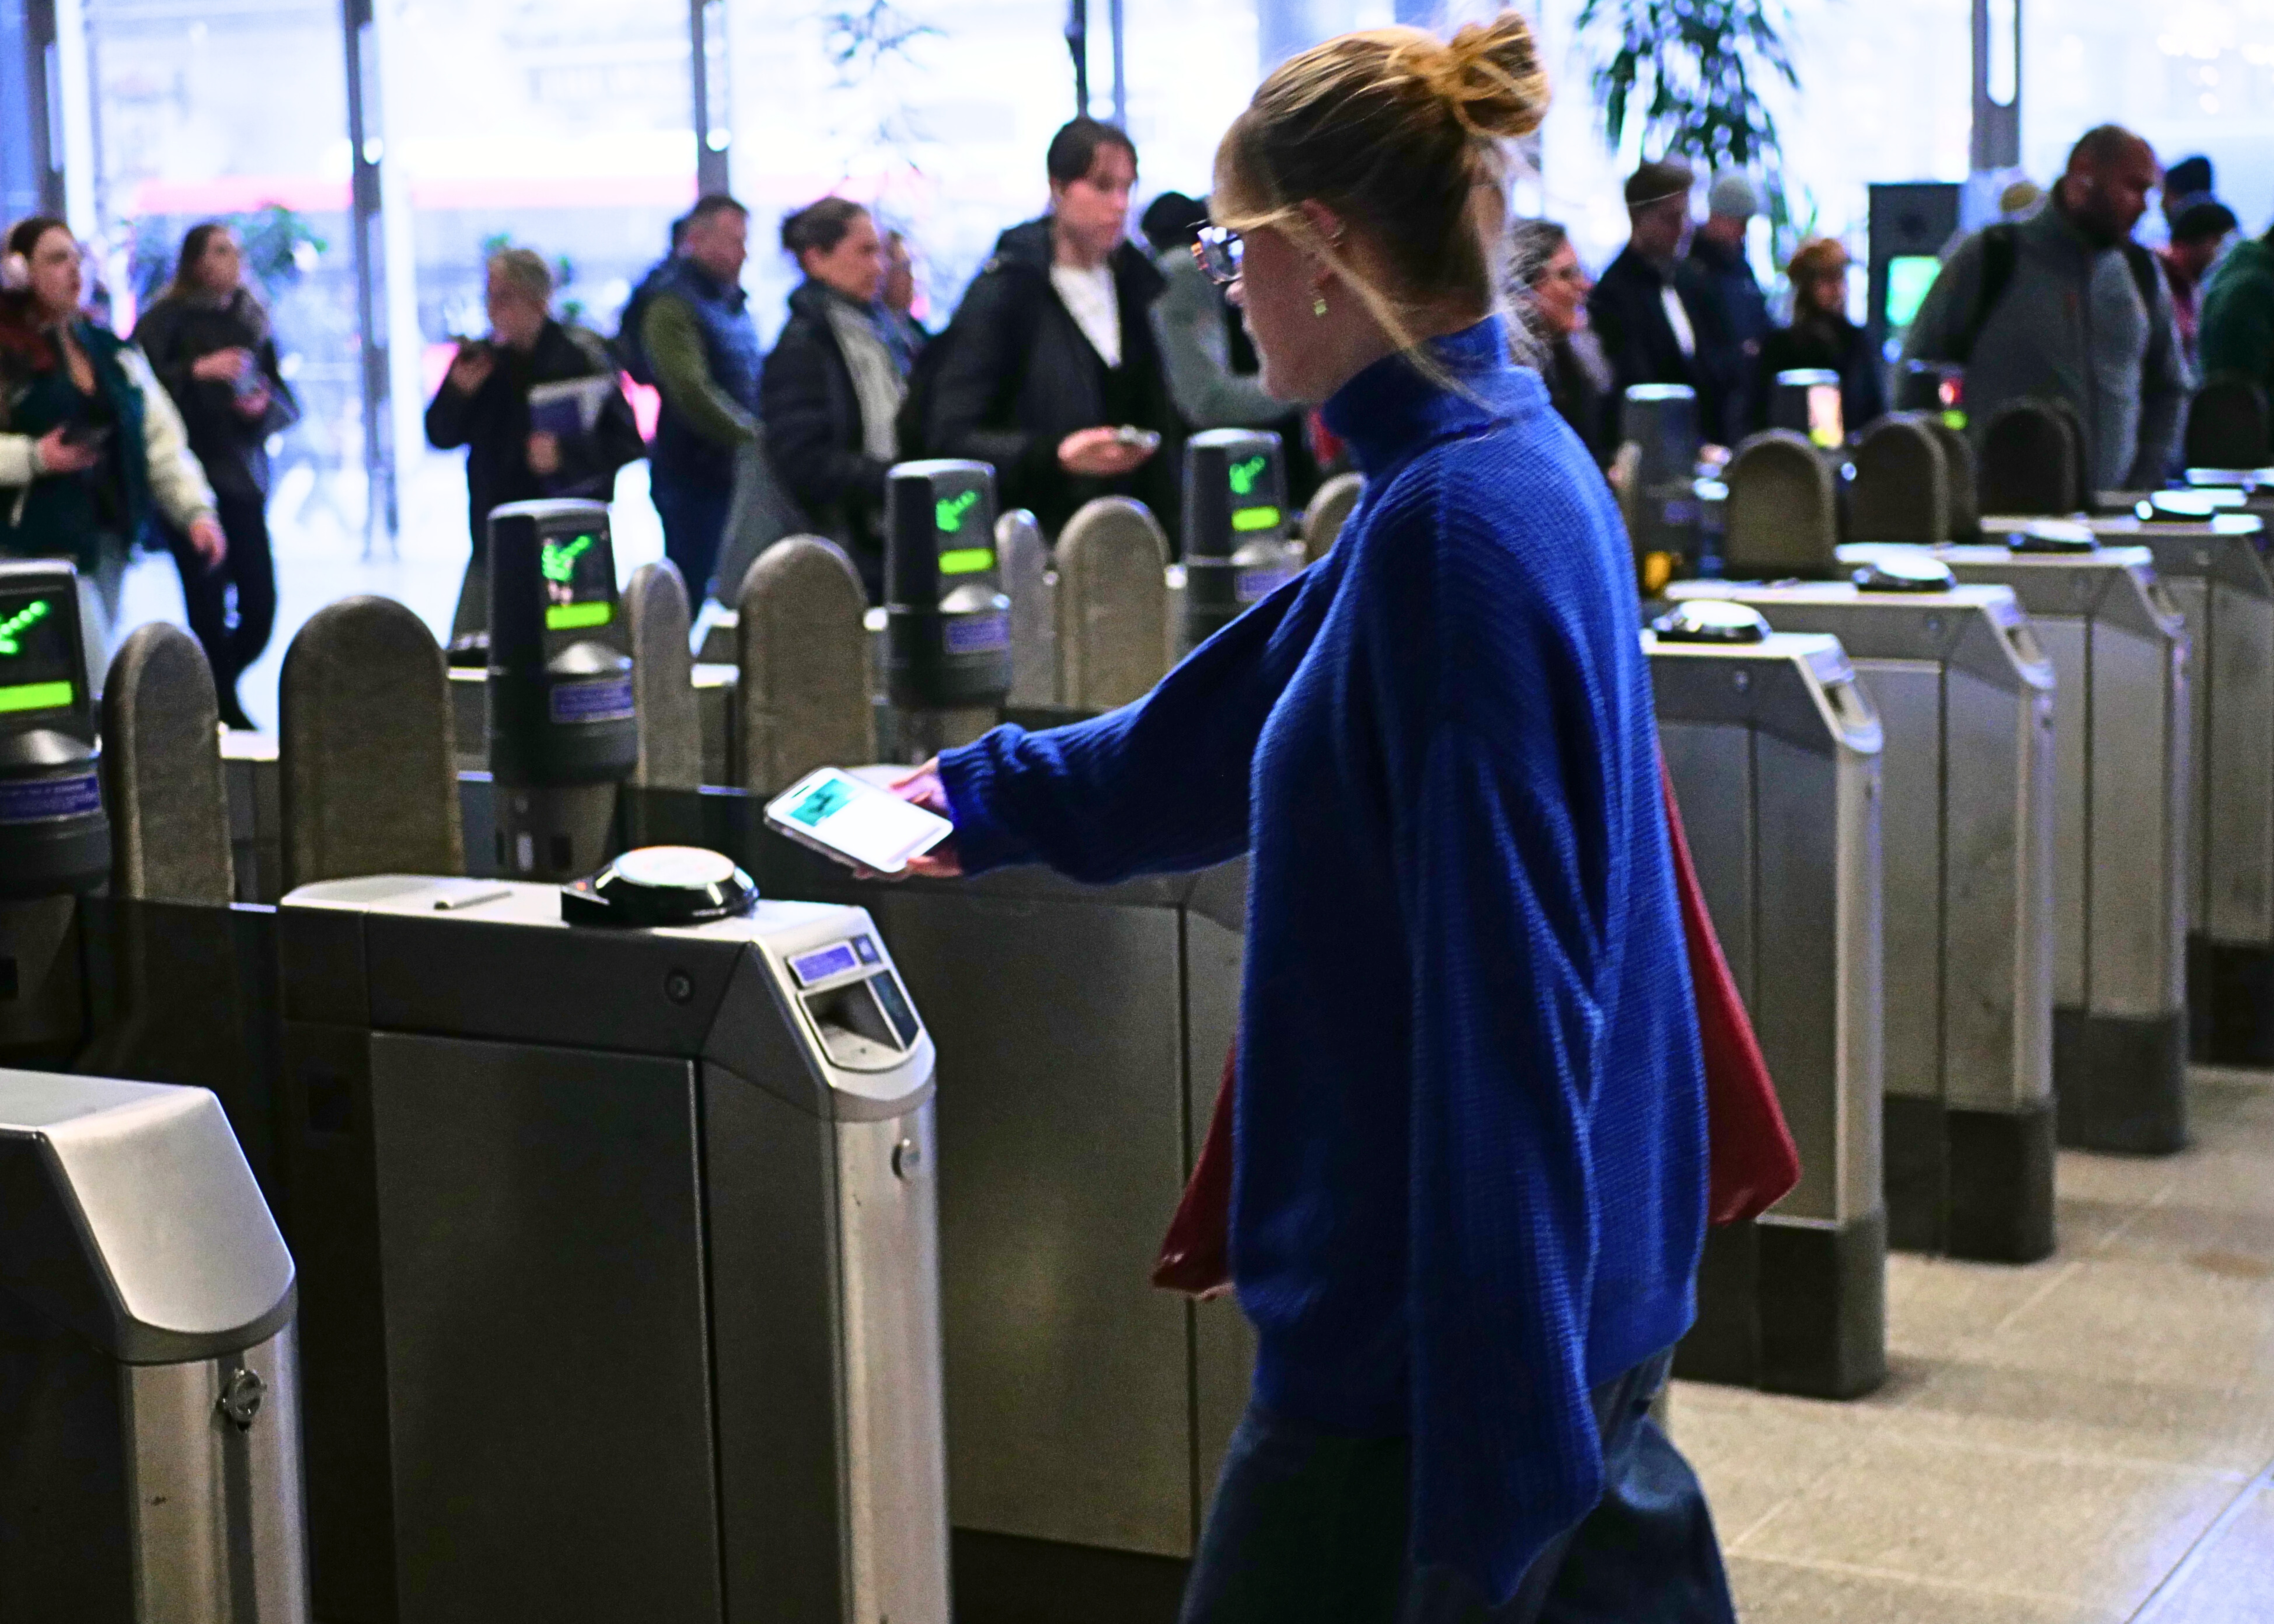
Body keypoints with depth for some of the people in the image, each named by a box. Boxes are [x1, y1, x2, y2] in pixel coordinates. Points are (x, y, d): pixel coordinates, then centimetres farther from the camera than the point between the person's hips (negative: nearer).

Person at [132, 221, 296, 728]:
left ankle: (220, 692, 24)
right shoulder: (165, 319, -1)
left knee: (260, 608, 0)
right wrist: (198, 370, -24)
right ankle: (216, 706, 6)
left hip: (244, 479, 5)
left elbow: (287, 402, 14)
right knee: (209, 607, -8)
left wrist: (264, 404, -7)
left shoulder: (251, 321, 14)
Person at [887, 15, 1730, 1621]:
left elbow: (1499, 1019, -24)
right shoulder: (1518, 466, 9)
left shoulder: (1455, 525, -21)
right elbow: (1227, 734, 25)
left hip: (1453, 1330, -9)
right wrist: (984, 795, 34)